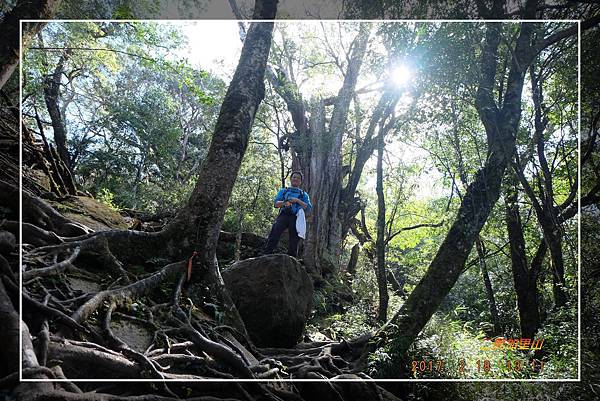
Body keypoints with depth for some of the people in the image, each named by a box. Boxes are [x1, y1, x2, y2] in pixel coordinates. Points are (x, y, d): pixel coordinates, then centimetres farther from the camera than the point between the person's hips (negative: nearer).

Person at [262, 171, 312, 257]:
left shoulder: (304, 194, 22)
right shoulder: (283, 191, 24)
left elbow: (309, 209, 8)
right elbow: (276, 203, 9)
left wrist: (298, 201, -5)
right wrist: (284, 203, -12)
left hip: (296, 219, 1)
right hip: (283, 216, 0)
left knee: (294, 243, -5)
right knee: (273, 236, -18)